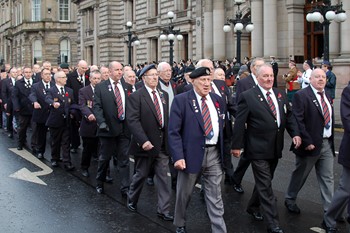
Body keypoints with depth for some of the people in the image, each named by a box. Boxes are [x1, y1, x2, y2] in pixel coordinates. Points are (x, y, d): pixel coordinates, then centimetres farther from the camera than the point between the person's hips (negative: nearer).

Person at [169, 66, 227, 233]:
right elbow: (173, 131, -11)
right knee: (184, 194, 14)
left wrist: (224, 151, 12)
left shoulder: (218, 100, 9)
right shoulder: (181, 100, -7)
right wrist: (178, 156, -19)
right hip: (191, 154, -3)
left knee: (215, 198, 6)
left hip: (214, 154, 3)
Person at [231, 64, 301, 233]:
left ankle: (253, 207, 41)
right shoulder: (248, 97, -10)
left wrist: (295, 133, -3)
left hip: (275, 149, 6)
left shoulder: (281, 95, 8)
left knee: (264, 182, 19)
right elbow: (239, 123, -9)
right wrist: (236, 145, -10)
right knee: (265, 186, -5)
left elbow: (289, 116, 12)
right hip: (258, 149, -6)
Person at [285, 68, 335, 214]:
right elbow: (298, 120, -17)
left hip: (327, 144, 6)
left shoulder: (327, 96, 12)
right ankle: (290, 200, 31)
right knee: (300, 175, 11)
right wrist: (307, 142, -19)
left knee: (327, 178, 8)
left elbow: (330, 119, 15)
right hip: (310, 144, -6)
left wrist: (331, 140, 9)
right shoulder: (301, 96, -12)